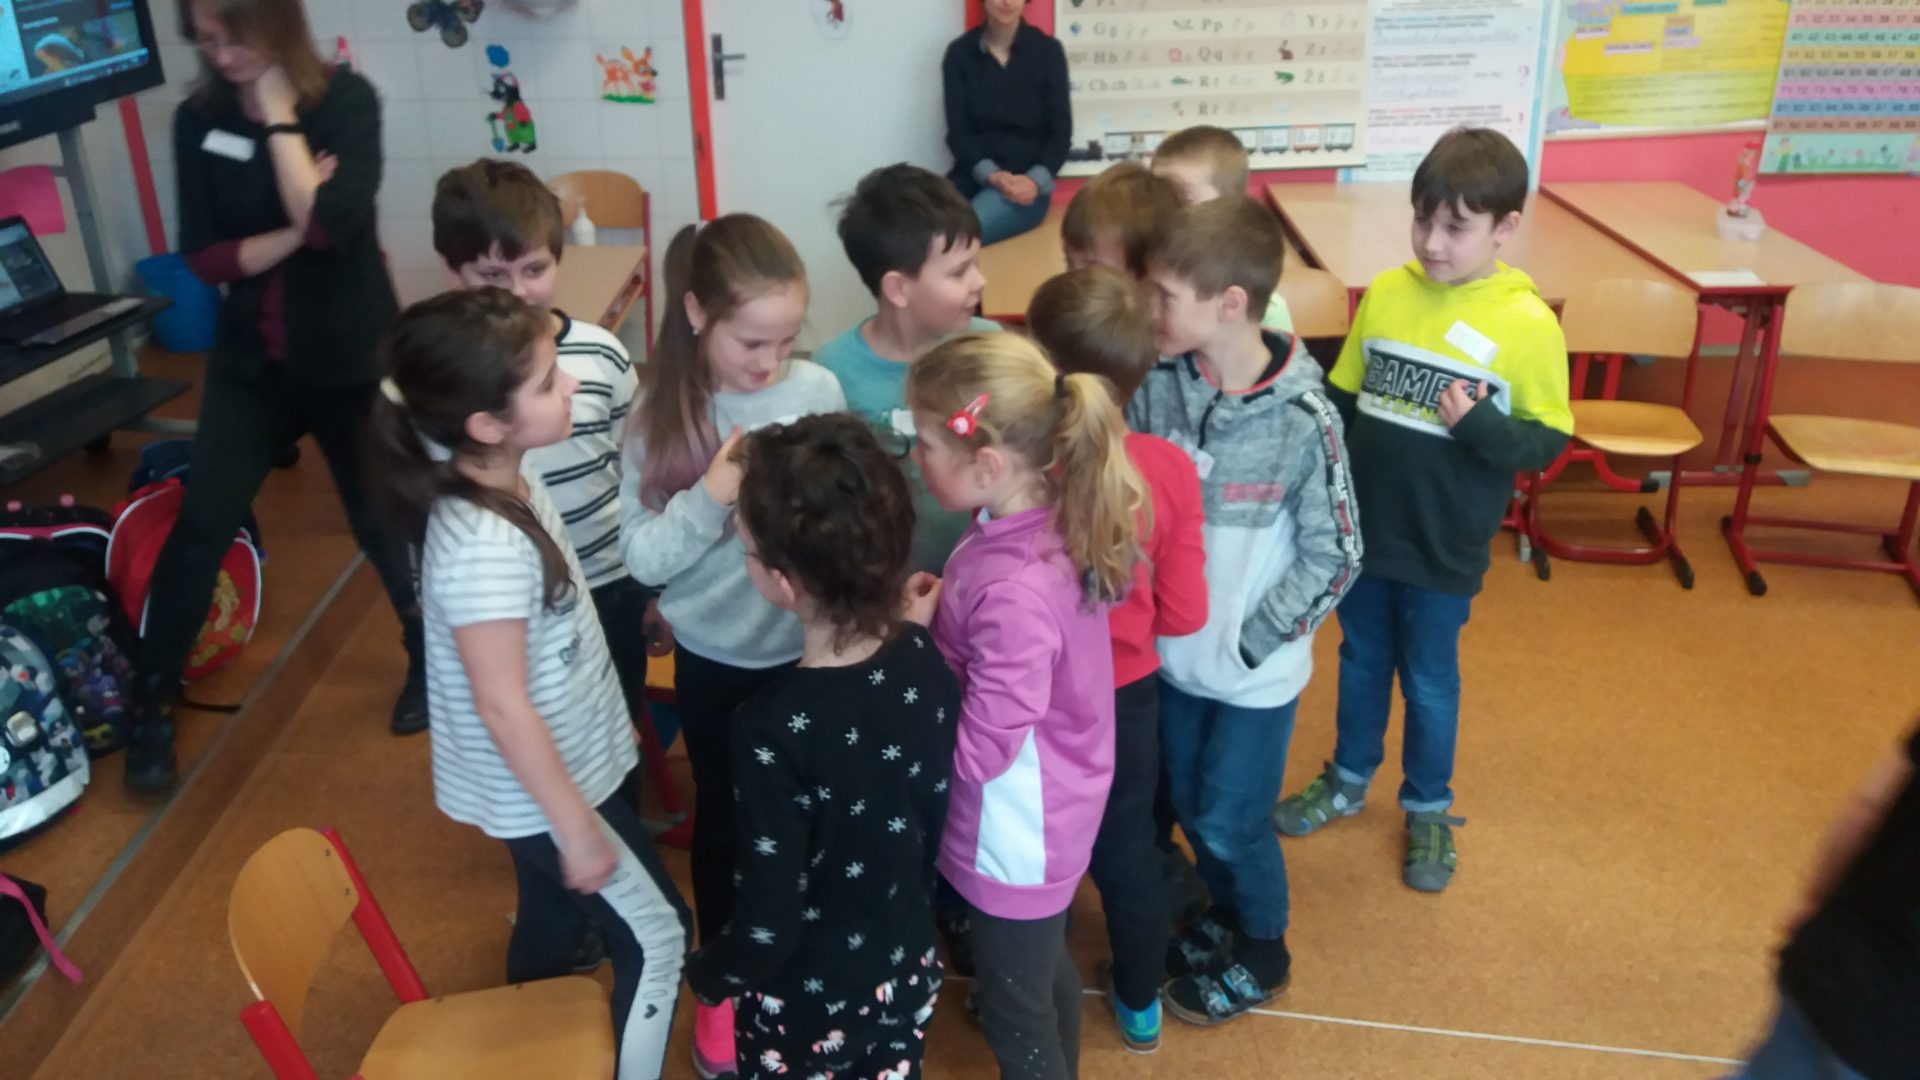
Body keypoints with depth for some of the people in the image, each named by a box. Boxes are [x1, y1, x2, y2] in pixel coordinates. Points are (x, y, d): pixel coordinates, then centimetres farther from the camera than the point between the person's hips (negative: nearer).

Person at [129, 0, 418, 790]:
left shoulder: (345, 100, -12)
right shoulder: (198, 120, -2)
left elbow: (333, 224, -26)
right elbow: (202, 257, -6)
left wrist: (279, 114, -22)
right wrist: (292, 233, -20)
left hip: (350, 356, -2)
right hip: (250, 359, 3)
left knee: (382, 518, 11)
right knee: (200, 525, -3)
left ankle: (428, 658, 35)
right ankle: (152, 707, 12)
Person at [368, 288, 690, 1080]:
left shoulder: (509, 480, -8)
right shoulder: (483, 547, -35)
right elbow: (503, 707, -28)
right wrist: (576, 827, -20)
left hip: (561, 764, 9)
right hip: (540, 786, -9)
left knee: (552, 914, 28)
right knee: (655, 935, 6)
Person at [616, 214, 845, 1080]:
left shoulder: (818, 390, -13)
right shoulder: (659, 411, -14)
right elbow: (642, 556, -15)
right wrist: (711, 496, -29)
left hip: (810, 648, 1)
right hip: (714, 659, 0)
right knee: (724, 818, 18)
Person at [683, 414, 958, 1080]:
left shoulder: (774, 729, -34)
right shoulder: (924, 661, -17)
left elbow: (769, 924, -25)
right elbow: (937, 809, -1)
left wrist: (708, 976, -5)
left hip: (805, 1004, -4)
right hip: (907, 974, 5)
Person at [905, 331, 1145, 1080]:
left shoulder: (1014, 593, -36)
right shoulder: (1043, 522, -10)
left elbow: (979, 750, -28)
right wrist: (935, 618, -11)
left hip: (1016, 838, -8)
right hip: (1047, 815, 8)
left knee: (1016, 1016, 17)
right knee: (1046, 972, 31)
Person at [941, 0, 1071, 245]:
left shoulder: (1048, 51, 4)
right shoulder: (959, 52, 7)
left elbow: (1060, 132, 3)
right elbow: (958, 131, 2)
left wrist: (1035, 180, -16)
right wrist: (990, 175, -17)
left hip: (1025, 184, -2)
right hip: (972, 178, 2)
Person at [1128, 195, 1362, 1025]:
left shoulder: (1303, 419, -23)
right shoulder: (1155, 386, -11)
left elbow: (1334, 558, -15)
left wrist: (1249, 642, -15)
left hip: (1255, 671, -4)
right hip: (1173, 654, 4)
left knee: (1230, 823, 11)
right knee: (1190, 809, 21)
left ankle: (1263, 952, 39)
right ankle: (1223, 916, 50)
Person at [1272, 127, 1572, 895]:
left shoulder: (1527, 323, -15)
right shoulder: (1384, 292, -5)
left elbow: (1548, 439, -9)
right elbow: (1341, 398, 4)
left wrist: (1479, 425, -27)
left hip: (1444, 546, -3)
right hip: (1362, 528, 3)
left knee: (1429, 681, 14)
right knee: (1361, 661, 21)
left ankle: (1428, 810, 37)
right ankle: (1348, 780, 44)